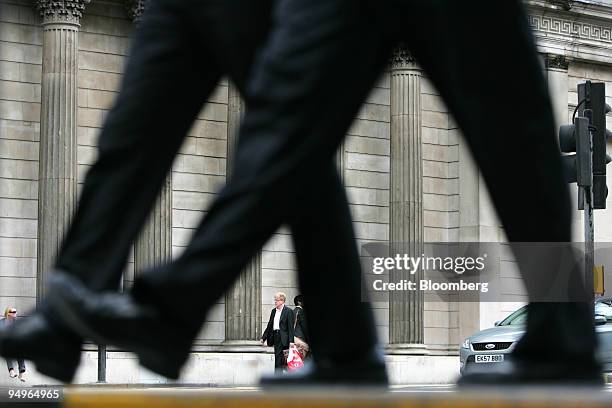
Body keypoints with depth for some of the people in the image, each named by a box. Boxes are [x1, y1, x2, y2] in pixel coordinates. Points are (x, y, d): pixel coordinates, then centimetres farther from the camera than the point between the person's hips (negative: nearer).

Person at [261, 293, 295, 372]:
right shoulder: (273, 311, 15)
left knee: (278, 356, -11)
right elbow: (269, 325, 19)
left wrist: (291, 341, -16)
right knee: (277, 357, 8)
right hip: (275, 336, 6)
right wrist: (263, 337, 15)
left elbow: (290, 327, -9)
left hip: (283, 338, -6)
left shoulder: (288, 311, -5)